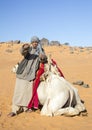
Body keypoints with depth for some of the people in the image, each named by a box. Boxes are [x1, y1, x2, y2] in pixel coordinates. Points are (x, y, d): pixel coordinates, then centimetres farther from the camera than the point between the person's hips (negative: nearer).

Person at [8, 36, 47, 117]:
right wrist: (24, 47, -42)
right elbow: (23, 52, -18)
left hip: (32, 73, 1)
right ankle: (15, 109, -3)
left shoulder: (41, 51, 10)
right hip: (23, 71, -1)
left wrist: (43, 58, -30)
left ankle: (26, 107, 17)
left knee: (29, 90, 0)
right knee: (19, 90, -5)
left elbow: (44, 59, -5)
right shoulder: (29, 49, 4)